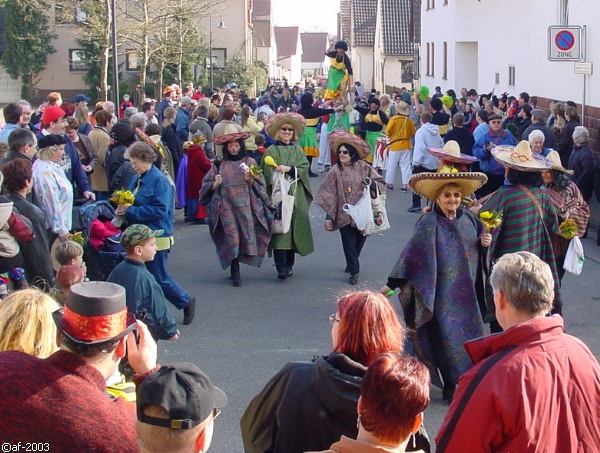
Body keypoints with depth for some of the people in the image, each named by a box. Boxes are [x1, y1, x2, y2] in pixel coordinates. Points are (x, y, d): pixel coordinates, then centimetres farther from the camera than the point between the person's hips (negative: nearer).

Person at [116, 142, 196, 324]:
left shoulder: (160, 180, -16)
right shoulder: (137, 179, 8)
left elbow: (160, 210, -23)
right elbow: (130, 200, 20)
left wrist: (130, 211, -22)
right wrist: (122, 206, -3)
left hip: (157, 237, -8)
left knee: (160, 279, 1)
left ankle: (186, 301, 23)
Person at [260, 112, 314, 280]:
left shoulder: (298, 151, 14)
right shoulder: (271, 151, 3)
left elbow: (304, 169, -1)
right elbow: (269, 175, -6)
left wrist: (289, 169, -17)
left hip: (296, 196, 4)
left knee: (294, 229, 5)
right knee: (280, 230, -12)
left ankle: (289, 265, 16)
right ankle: (282, 268, -15)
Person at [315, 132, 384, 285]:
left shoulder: (364, 168, -1)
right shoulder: (336, 171, -3)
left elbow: (382, 183, 1)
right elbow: (329, 194, -2)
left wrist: (371, 183, -21)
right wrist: (328, 216, -5)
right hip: (344, 215, -1)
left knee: (359, 242, 13)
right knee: (349, 243, -3)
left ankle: (352, 264, 38)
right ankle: (354, 271, 9)